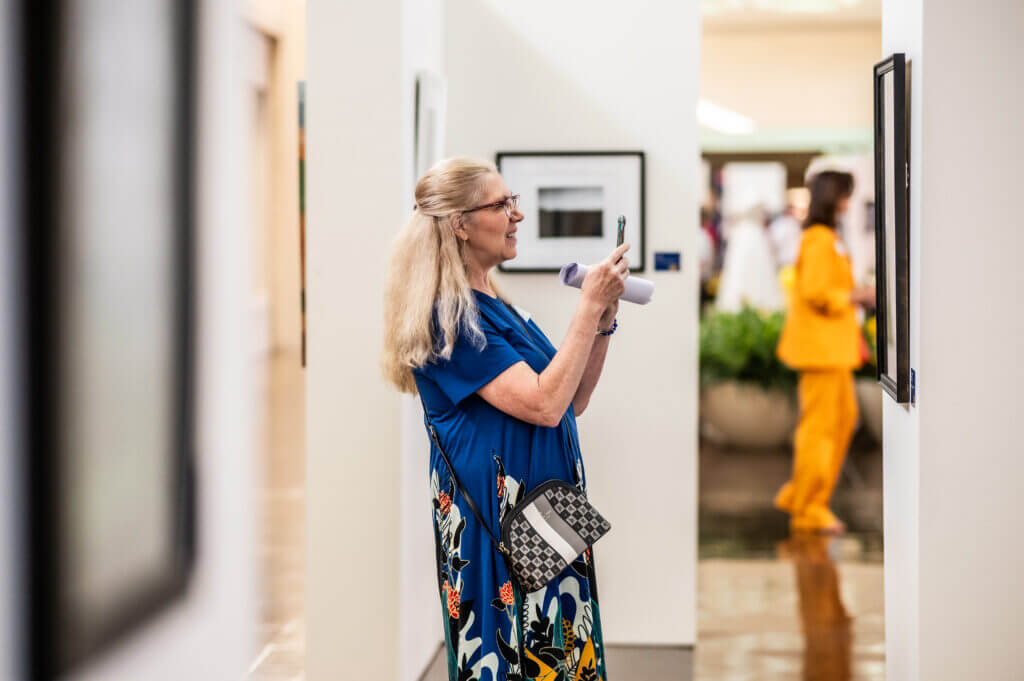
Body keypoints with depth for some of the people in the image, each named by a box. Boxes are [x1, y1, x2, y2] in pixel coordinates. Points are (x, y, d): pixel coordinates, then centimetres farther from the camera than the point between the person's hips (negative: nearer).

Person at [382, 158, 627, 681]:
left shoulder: (493, 305, 15)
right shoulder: (448, 315, -14)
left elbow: (573, 400, 16)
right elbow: (543, 403, -22)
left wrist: (603, 321, 3)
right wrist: (589, 307, -17)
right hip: (492, 516, -9)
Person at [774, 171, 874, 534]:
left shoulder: (828, 239, 17)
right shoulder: (819, 240, -15)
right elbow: (814, 292, -23)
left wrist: (858, 296, 13)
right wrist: (855, 296, -13)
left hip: (833, 344, 11)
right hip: (821, 344, -11)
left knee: (845, 417, 14)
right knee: (819, 424, -5)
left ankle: (798, 494, 19)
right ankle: (808, 510, 2)